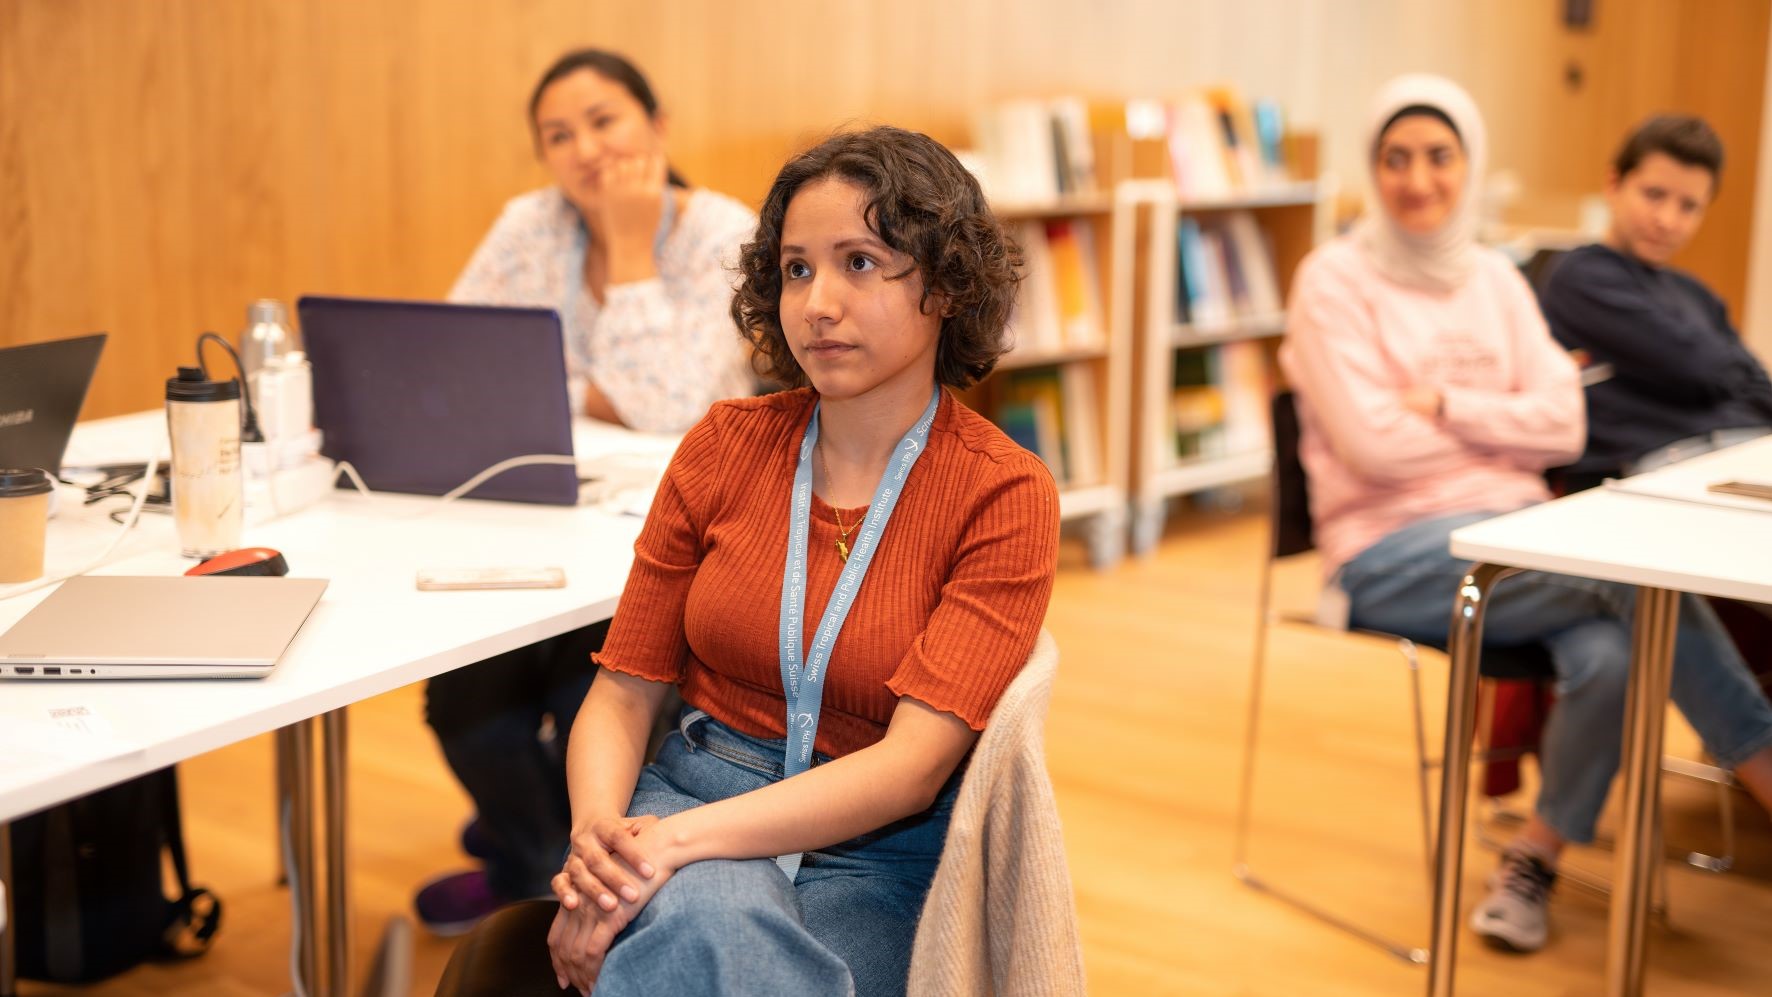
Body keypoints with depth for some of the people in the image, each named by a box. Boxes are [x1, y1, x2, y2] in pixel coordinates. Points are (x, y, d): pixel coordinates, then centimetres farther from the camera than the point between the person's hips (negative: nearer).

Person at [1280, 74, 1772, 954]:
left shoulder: (1496, 279, 14)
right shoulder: (1334, 279, -2)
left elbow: (1564, 426, 4)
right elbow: (1373, 444, -12)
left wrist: (1446, 405, -9)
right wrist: (1507, 431, 0)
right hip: (1395, 550, -5)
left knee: (1611, 653, -28)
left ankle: (1535, 859, -3)